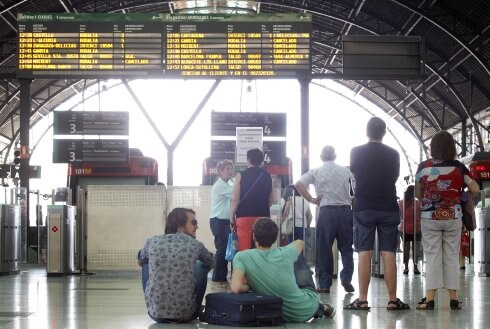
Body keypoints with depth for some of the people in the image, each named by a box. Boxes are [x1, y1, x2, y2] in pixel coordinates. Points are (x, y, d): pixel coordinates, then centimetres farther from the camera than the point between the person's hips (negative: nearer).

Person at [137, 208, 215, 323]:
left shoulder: (152, 242, 1)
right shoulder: (195, 244, 0)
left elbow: (140, 261, 24)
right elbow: (211, 263, 22)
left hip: (156, 314, 1)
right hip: (186, 315, -1)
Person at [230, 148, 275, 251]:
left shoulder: (241, 175, -2)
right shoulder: (267, 176, 9)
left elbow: (235, 199, -5)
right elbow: (272, 199, 13)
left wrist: (232, 218, 2)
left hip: (244, 217, -3)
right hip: (263, 217, 3)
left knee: (244, 252, -2)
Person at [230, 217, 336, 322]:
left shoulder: (242, 257, -17)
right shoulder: (284, 254, -13)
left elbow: (236, 288, -32)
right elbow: (300, 243, 10)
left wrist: (250, 286, -10)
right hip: (307, 310, 0)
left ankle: (318, 308, 38)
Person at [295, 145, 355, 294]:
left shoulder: (316, 172, 5)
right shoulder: (346, 171, 10)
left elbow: (298, 184, -8)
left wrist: (311, 200, -2)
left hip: (327, 210, -1)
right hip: (345, 209, 1)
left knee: (324, 248, 4)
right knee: (346, 247, 11)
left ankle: (325, 284, 4)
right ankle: (346, 278, -5)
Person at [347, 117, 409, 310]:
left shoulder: (356, 152, -2)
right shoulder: (393, 154, 1)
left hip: (364, 208, -1)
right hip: (388, 208, 1)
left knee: (364, 254, -1)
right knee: (389, 254, 1)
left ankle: (362, 300, -4)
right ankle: (392, 300, 2)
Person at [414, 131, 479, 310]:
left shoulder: (423, 167, -3)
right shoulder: (459, 167, -3)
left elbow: (417, 194, 4)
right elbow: (475, 190, 3)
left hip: (430, 217, 0)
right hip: (453, 217, 0)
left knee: (432, 257, 2)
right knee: (452, 257, 8)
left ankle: (429, 299, -3)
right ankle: (454, 299, 8)